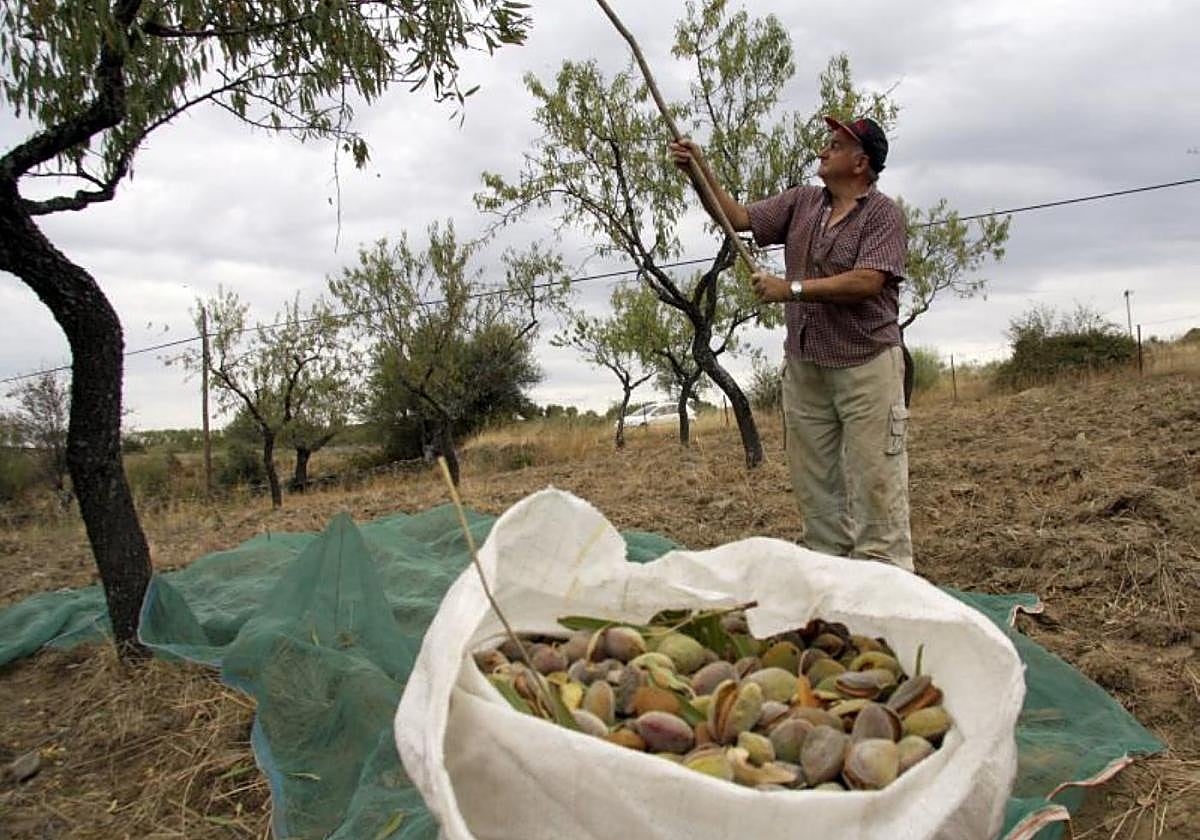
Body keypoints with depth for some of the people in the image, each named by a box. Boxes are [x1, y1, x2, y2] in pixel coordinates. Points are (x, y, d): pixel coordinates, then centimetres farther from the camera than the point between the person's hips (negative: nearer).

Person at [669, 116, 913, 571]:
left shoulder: (882, 212, -5)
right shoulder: (801, 202, 12)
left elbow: (867, 282, -18)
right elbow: (738, 218, 9)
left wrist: (791, 289, -17)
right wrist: (702, 172, -2)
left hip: (866, 364, -6)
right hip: (804, 364, 6)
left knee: (875, 481, -6)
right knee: (814, 483, 9)